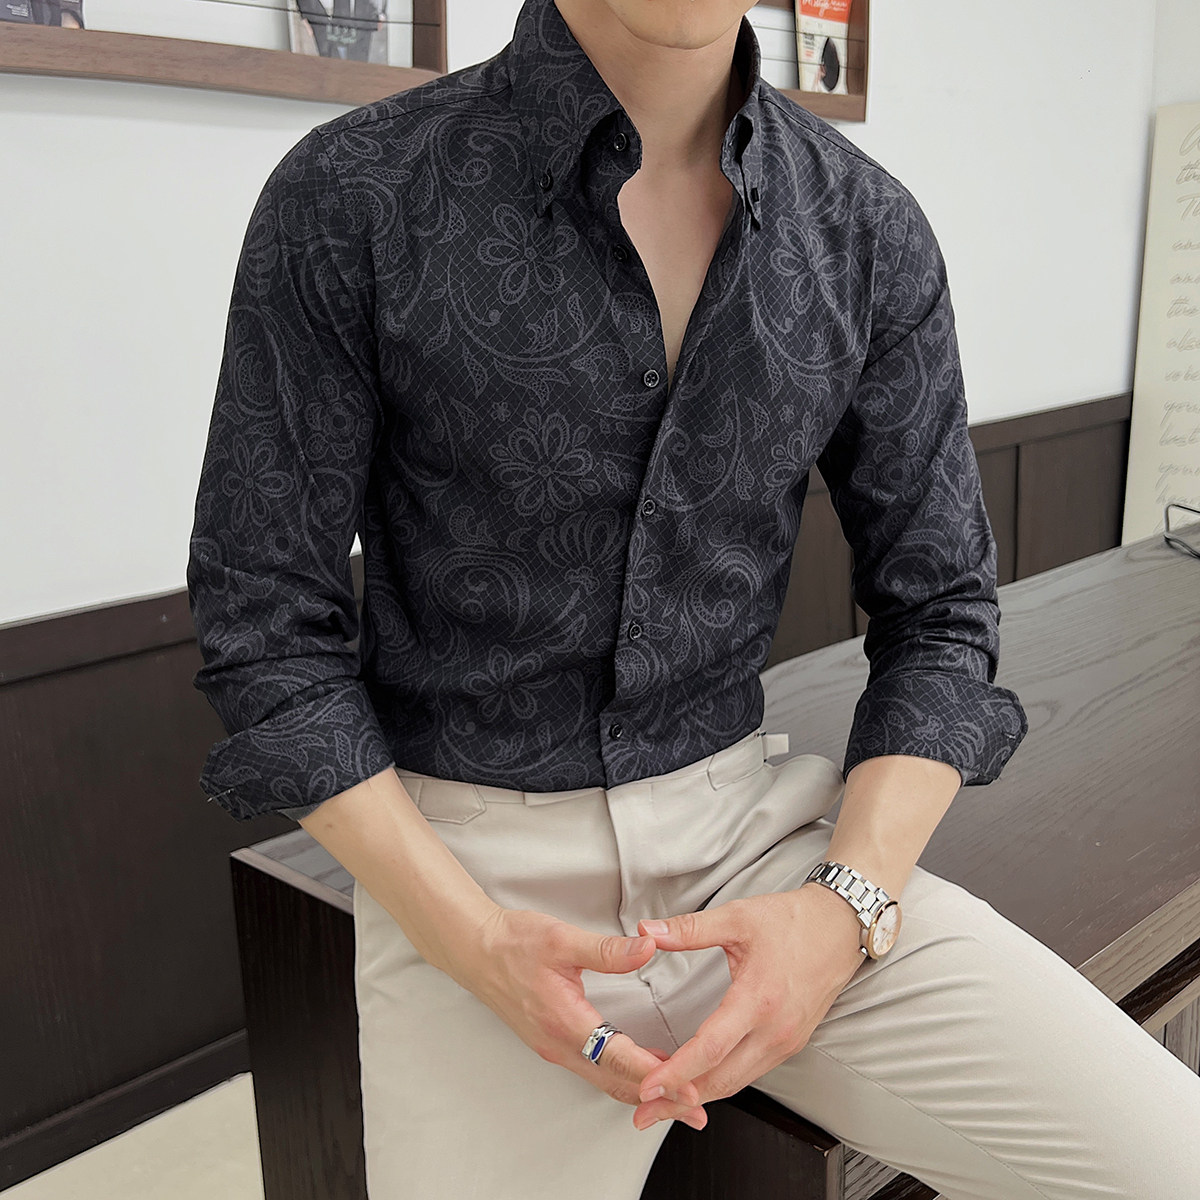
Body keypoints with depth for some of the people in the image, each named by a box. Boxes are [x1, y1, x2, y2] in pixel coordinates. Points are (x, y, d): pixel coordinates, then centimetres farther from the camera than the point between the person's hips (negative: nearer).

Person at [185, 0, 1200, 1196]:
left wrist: (847, 906, -13)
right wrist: (475, 943, -15)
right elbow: (268, 627, -6)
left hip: (761, 831, 2)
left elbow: (937, 613, 3)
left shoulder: (869, 228, -2)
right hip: (468, 868, -1)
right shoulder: (344, 201, -10)